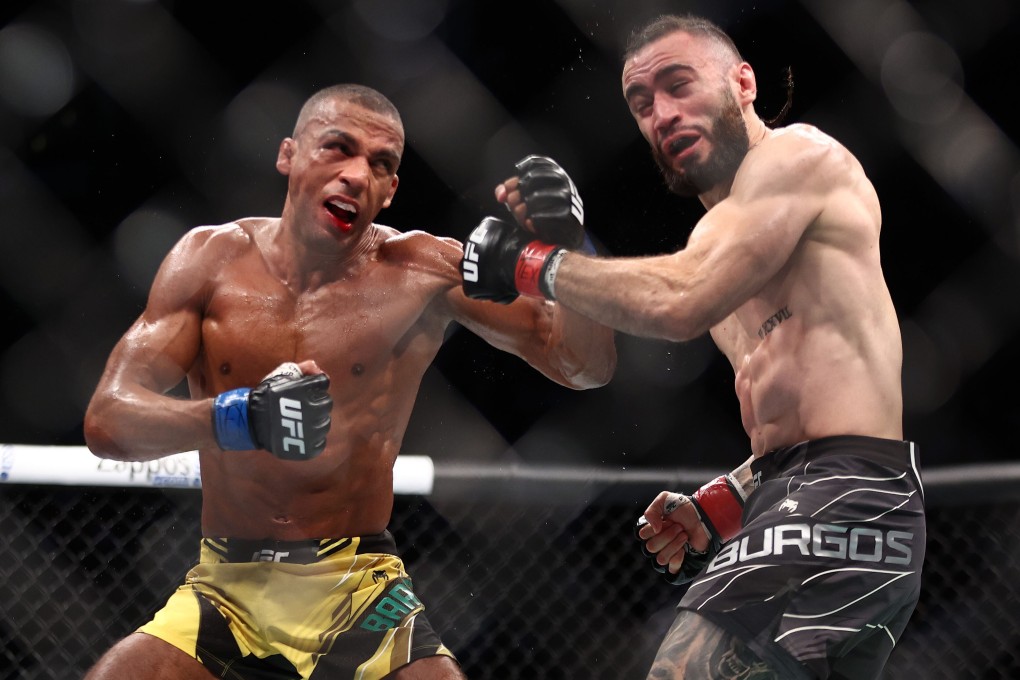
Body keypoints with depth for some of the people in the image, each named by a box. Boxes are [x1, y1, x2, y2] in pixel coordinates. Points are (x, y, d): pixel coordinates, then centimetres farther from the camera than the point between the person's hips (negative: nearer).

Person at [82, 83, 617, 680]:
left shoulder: (424, 271, -1)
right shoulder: (213, 259, 2)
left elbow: (588, 366, -2)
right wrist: (238, 416, -26)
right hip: (224, 592, 1)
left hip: (362, 597, 0)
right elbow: (106, 419, -7)